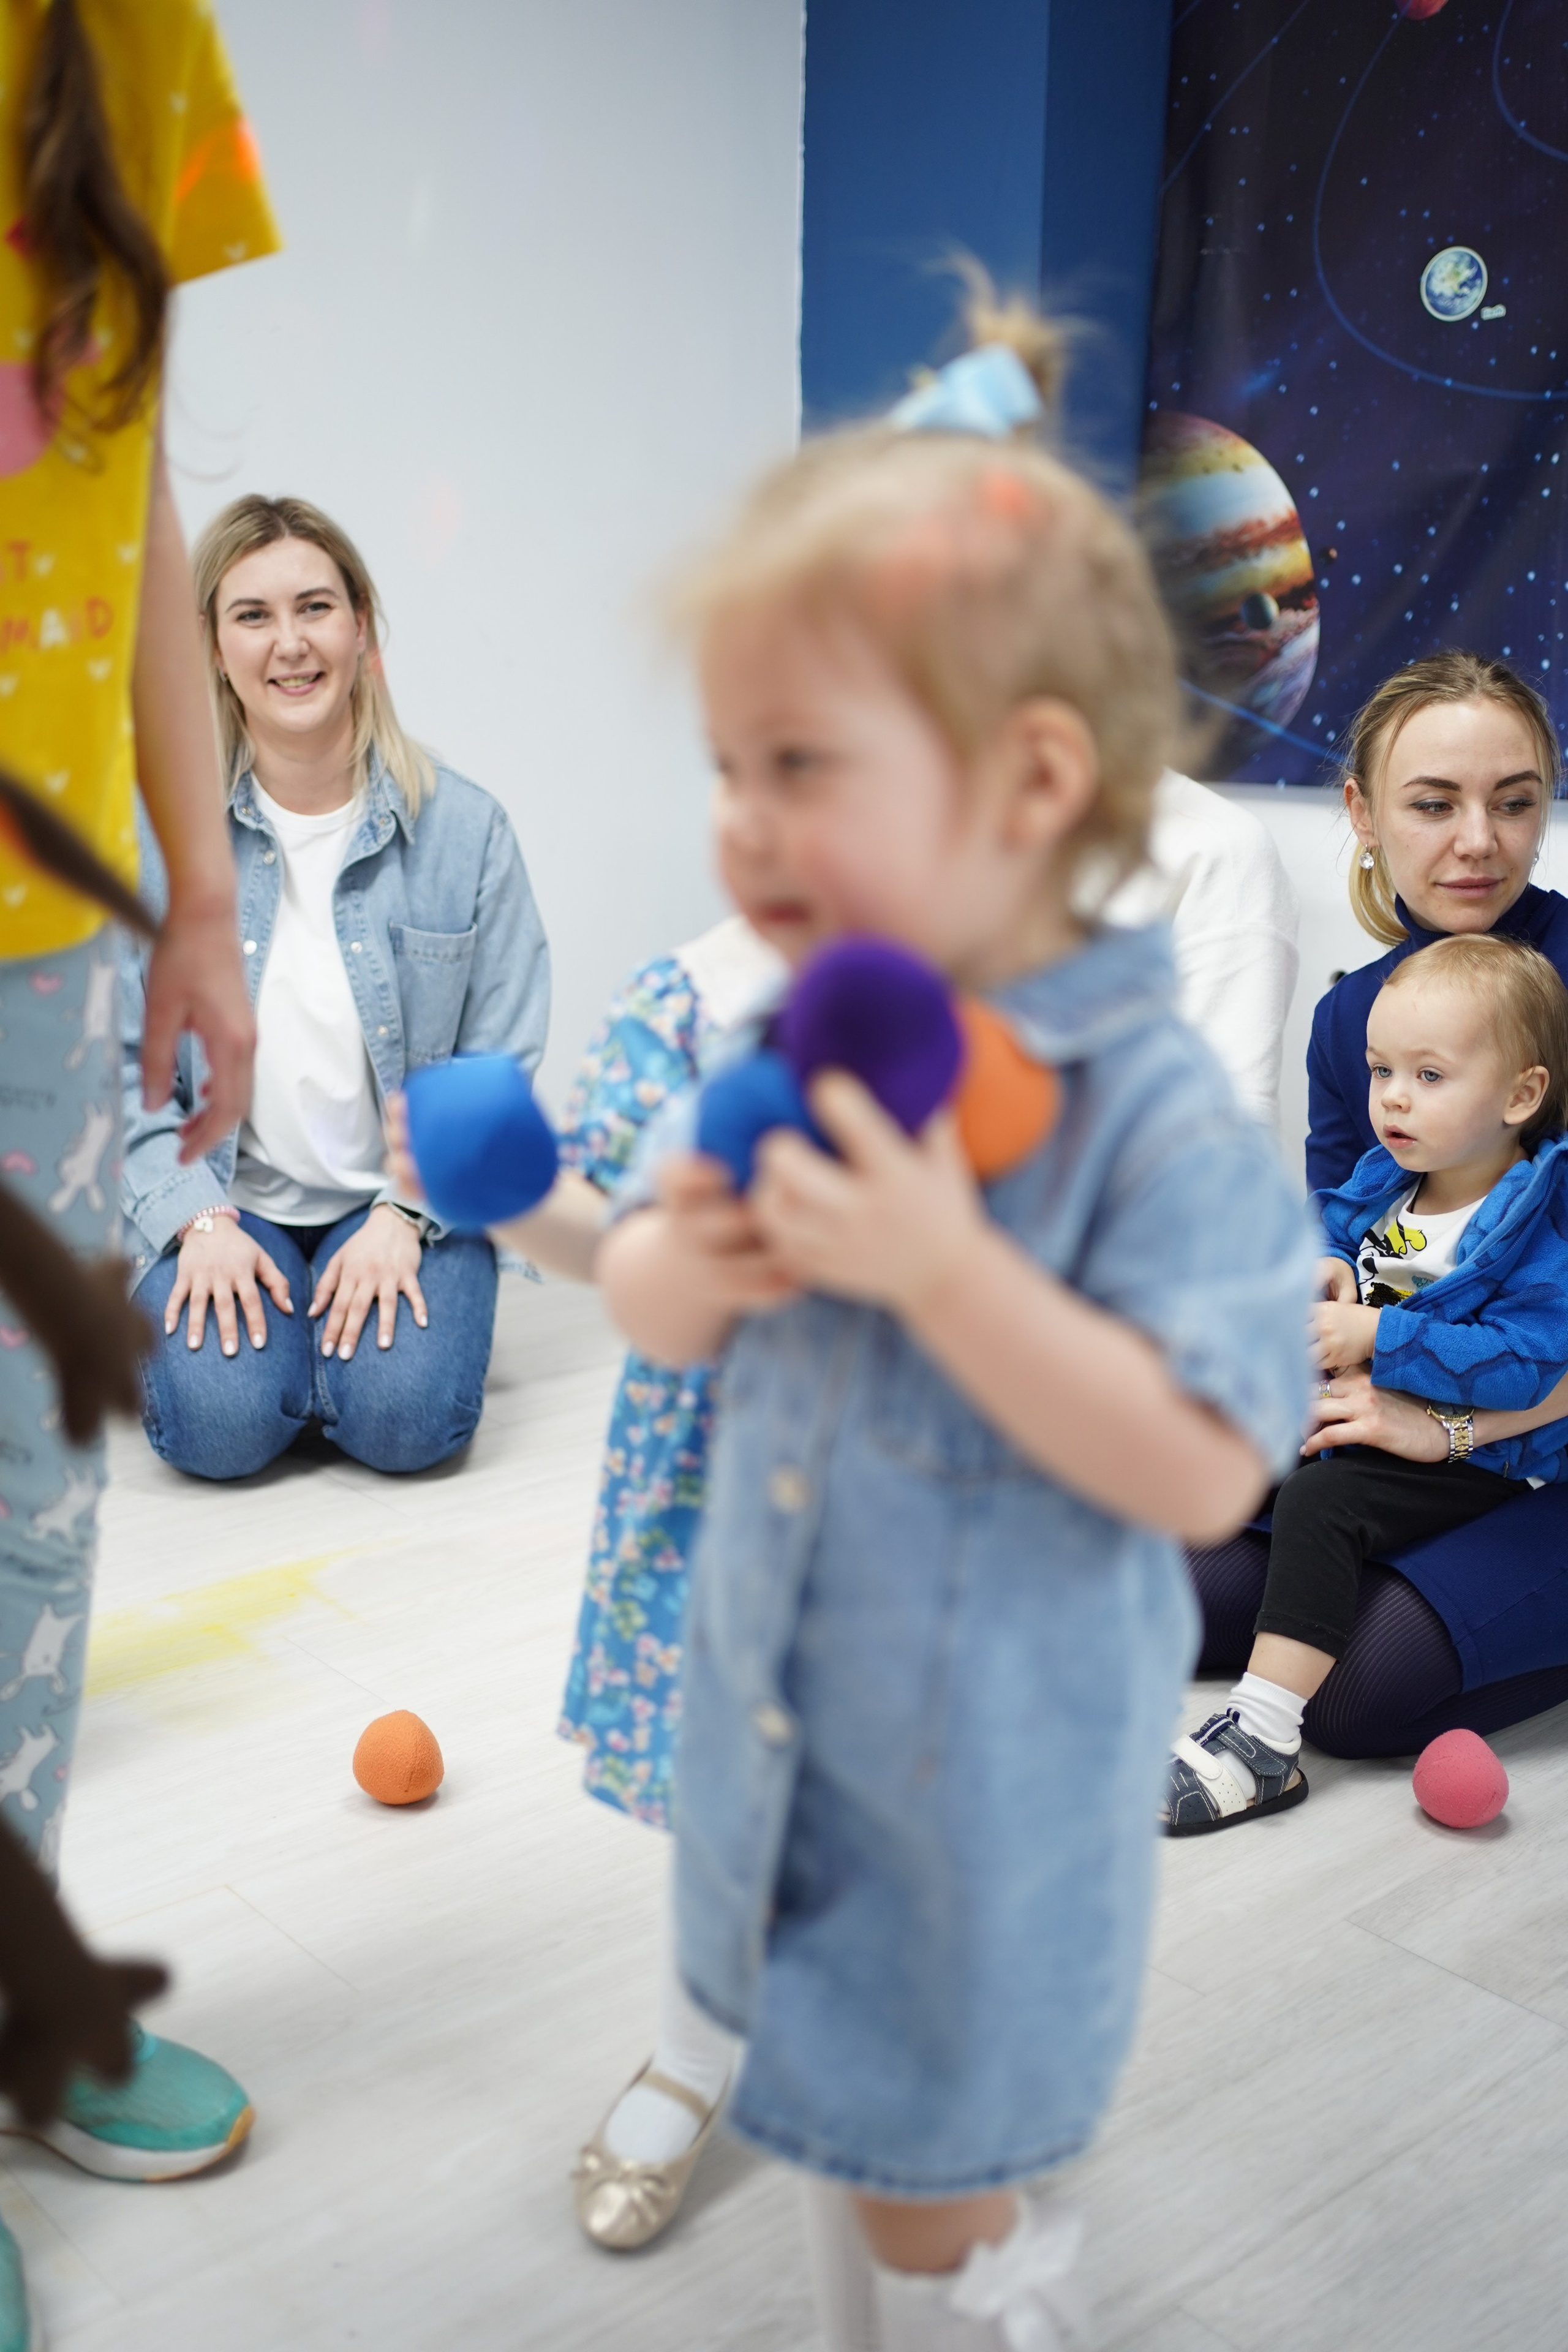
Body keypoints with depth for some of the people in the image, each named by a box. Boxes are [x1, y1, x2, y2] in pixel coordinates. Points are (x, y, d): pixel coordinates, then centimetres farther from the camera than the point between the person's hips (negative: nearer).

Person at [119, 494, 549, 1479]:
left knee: (406, 1417, -23)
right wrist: (197, 1222, -15)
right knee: (225, 1424, -21)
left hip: (406, 1195, 0)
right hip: (222, 1199, 0)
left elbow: (499, 1064, -3)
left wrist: (404, 1214, -15)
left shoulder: (466, 827, -5)